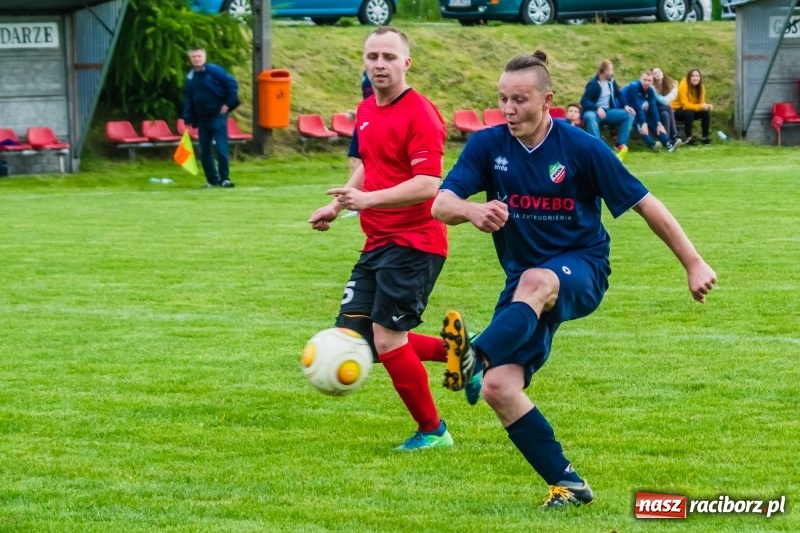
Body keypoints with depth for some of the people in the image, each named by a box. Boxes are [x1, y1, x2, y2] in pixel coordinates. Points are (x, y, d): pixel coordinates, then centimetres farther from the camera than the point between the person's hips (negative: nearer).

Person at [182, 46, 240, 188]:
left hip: (218, 116, -6)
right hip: (202, 119, 6)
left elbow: (232, 83, -9)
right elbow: (188, 100, 12)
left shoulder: (215, 70, -9)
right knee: (204, 151, 6)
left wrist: (229, 103, -12)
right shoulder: (190, 78, 8)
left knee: (221, 149, -9)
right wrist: (188, 120, 7)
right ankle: (212, 180, 14)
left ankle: (224, 178, -1)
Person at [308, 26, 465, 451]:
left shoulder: (419, 114, -16)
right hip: (378, 242, 9)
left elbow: (428, 185, -24)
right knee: (352, 336, 5)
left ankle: (432, 431, 9)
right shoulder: (367, 111, 11)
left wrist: (368, 199, -30)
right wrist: (338, 205, 14)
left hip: (413, 244, -9)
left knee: (387, 339, -10)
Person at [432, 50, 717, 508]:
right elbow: (441, 204, -15)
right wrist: (473, 210, -39)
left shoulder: (580, 148, -10)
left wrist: (694, 264, -2)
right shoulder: (488, 146, -4)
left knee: (535, 282, -41)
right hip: (526, 280, 4)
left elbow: (644, 203, -3)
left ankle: (477, 358, -65)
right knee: (500, 389, -15)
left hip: (582, 269, -4)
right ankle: (568, 483, -3)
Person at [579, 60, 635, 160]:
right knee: (590, 116, -42)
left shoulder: (611, 81, 5)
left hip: (607, 111, 7)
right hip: (594, 111, -7)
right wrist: (597, 109, -36)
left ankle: (621, 145, -18)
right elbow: (584, 101, -22)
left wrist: (625, 106, 2)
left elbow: (618, 94, 20)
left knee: (629, 115, -10)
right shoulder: (593, 84, -16)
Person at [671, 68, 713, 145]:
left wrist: (706, 106, -30)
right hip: (677, 111, -6)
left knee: (706, 112, -19)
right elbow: (685, 104, -27)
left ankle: (705, 137, -11)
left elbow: (701, 103, -5)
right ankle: (688, 138, -34)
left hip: (691, 110, 6)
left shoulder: (700, 87, -5)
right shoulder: (683, 86, -23)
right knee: (689, 113, -37)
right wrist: (700, 107, -38)